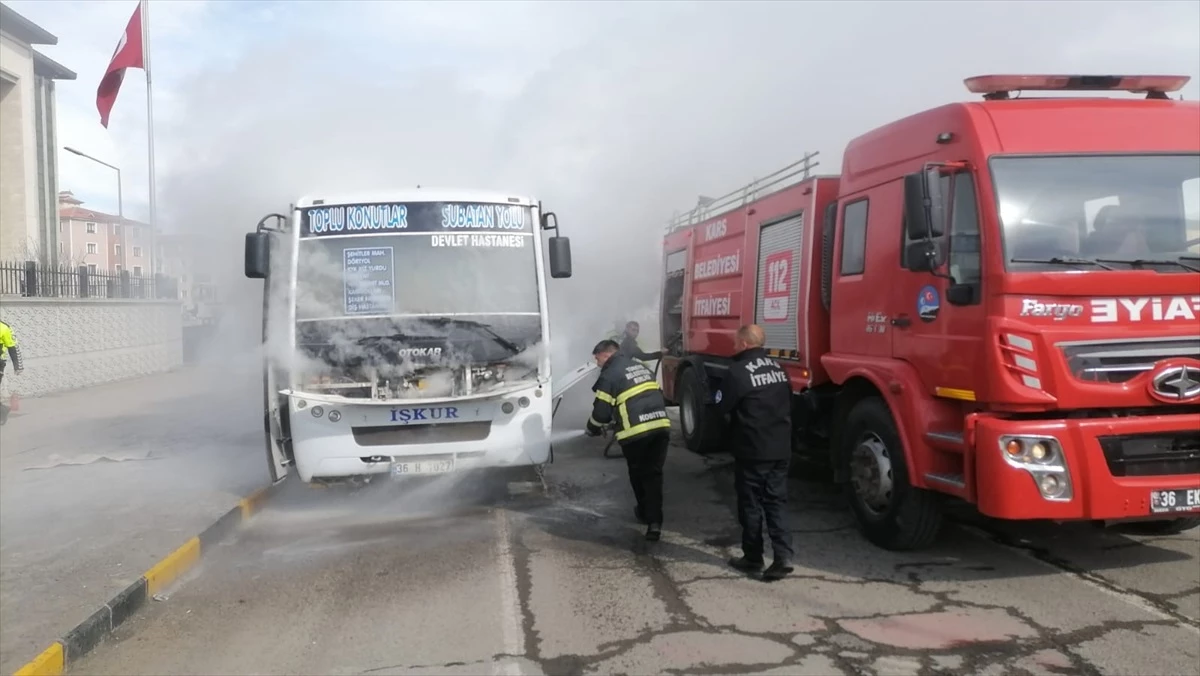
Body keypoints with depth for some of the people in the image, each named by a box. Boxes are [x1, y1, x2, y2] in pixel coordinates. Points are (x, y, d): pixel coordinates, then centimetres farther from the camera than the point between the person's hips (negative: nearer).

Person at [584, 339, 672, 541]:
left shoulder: (610, 375, -3)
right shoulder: (641, 367, 21)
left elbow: (601, 411, -4)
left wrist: (593, 429, 17)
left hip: (636, 432, -6)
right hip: (661, 426, 6)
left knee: (638, 473, 17)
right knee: (654, 474, 9)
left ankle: (646, 513, 34)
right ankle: (654, 521, -2)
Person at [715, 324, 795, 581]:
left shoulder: (739, 371, -16)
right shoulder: (778, 368, 8)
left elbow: (722, 406, -8)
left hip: (752, 451, -6)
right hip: (780, 449, 6)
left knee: (750, 505, 7)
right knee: (776, 503, 9)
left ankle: (752, 558, 16)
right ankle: (783, 556, 0)